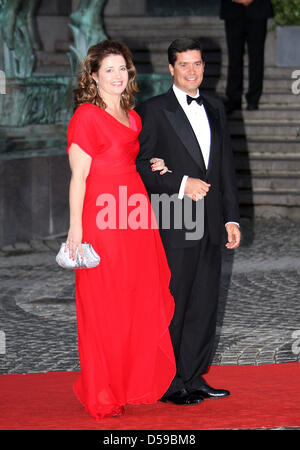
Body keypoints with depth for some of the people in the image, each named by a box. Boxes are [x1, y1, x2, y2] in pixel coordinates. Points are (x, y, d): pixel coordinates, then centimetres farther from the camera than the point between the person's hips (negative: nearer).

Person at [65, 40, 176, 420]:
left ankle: (137, 381, 21)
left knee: (142, 301, 9)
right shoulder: (86, 117, -9)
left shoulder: (132, 117, 14)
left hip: (135, 216, 8)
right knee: (104, 307, 0)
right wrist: (75, 228, -15)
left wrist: (156, 168, 7)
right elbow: (78, 177, -12)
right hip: (101, 221, -8)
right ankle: (102, 394, 11)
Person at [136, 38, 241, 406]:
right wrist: (181, 184, -17)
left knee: (205, 304, 9)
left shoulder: (215, 109, 14)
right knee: (172, 306, -2)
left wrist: (231, 217, 13)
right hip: (173, 227, -6)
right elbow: (139, 166, -9)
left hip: (210, 224, 6)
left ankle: (194, 378, 19)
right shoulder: (153, 111, -4)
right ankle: (168, 384, 7)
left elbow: (225, 166, 16)